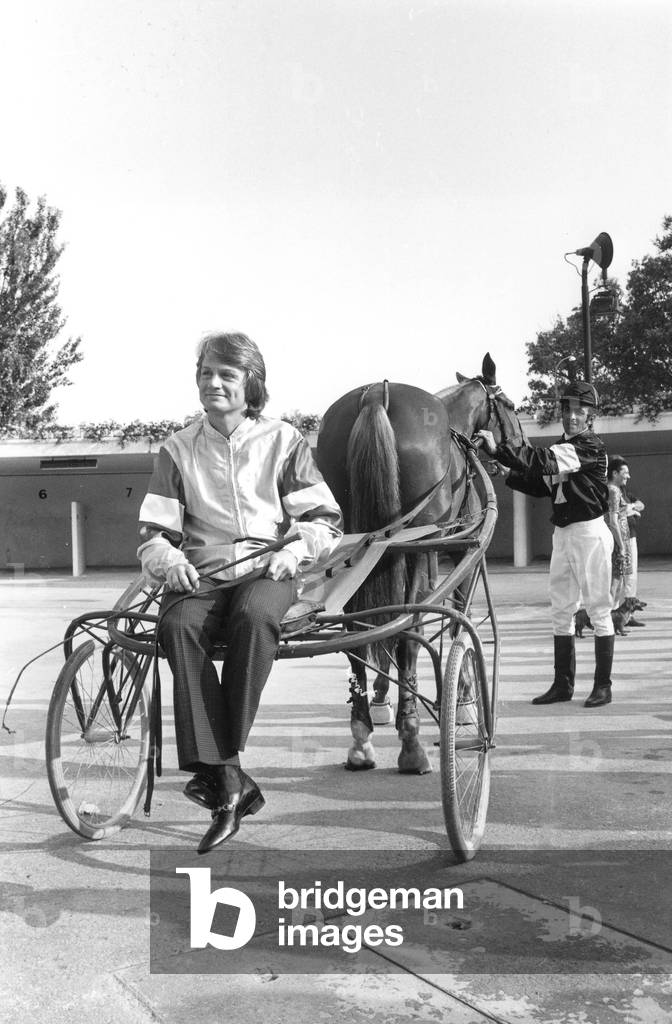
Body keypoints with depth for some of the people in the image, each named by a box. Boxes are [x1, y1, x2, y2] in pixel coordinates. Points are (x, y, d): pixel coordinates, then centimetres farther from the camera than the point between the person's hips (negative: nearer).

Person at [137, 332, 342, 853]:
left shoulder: (283, 441, 10)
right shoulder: (179, 449, 13)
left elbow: (325, 520, 7)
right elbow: (154, 531, 12)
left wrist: (294, 551, -12)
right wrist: (168, 560, -10)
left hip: (266, 573, -1)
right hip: (200, 576, 2)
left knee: (254, 615, -37)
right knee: (178, 625, -33)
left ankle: (218, 768, -29)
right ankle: (228, 777, -32)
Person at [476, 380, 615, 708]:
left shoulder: (591, 447, -13)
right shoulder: (560, 448, 14)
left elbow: (544, 462, -27)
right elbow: (540, 485, 13)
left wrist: (499, 450, -34)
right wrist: (506, 474, -2)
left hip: (589, 532, -8)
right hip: (561, 533, 8)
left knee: (598, 609, -1)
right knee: (560, 610, 9)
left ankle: (603, 685, 6)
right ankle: (563, 684, 17)